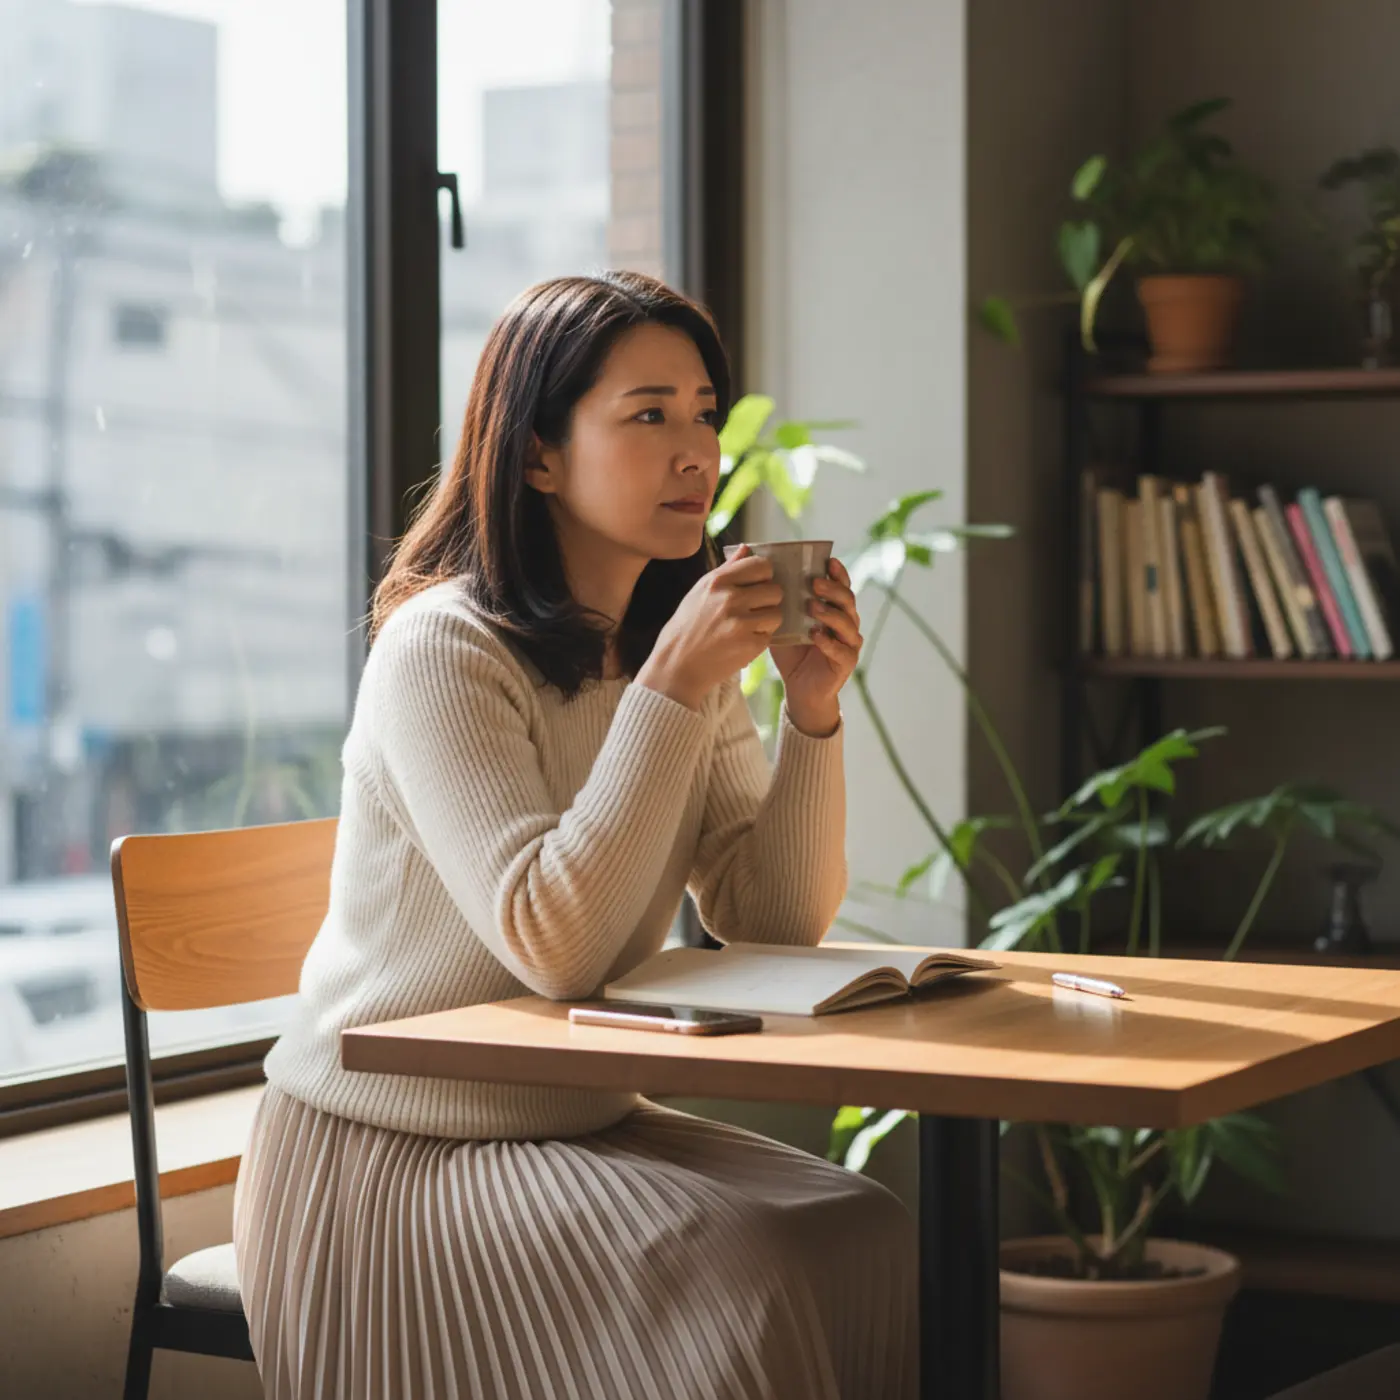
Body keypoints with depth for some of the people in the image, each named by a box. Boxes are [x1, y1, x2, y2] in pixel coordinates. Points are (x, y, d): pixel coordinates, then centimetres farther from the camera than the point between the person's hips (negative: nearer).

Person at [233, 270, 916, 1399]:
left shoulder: (680, 651, 7)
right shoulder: (442, 649, -18)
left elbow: (776, 921, 1)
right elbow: (556, 943, -27)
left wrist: (813, 715, -13)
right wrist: (670, 690, -27)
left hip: (585, 1130, 7)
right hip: (386, 1162, -7)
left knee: (872, 1246, -14)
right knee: (740, 1291, -25)